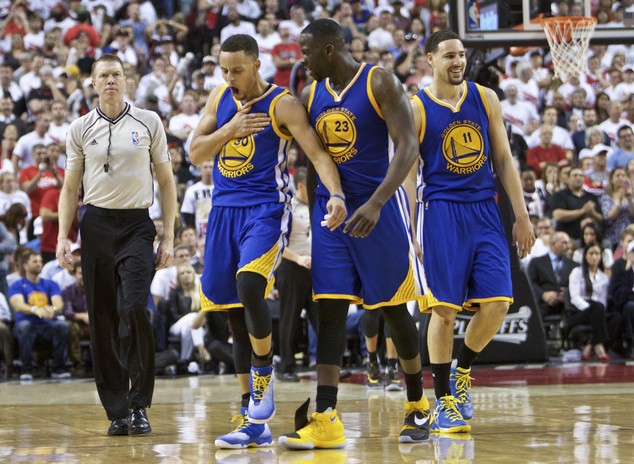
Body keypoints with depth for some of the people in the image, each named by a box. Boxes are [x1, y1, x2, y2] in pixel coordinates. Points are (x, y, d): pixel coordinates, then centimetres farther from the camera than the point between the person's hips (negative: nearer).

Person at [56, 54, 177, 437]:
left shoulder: (148, 122, 4)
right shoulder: (80, 129, 7)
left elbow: (166, 181, 6)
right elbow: (71, 188, 12)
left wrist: (169, 237, -1)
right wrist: (63, 237, 0)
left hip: (137, 224, -2)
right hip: (96, 224, 2)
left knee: (133, 309, -18)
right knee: (103, 318, 1)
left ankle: (140, 404, -6)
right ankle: (117, 411, 8)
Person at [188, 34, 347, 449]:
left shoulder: (282, 104, -9)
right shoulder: (220, 99, 9)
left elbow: (318, 152, -17)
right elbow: (196, 154, 7)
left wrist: (336, 194, -34)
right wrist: (230, 129, -10)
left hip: (266, 210, -6)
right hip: (224, 210, 6)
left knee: (249, 287, -31)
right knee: (236, 314, 6)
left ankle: (264, 373, -6)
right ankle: (254, 424, 12)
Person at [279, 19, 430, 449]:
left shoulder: (380, 83, -10)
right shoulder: (311, 96, 8)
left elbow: (408, 147, -16)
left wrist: (376, 203, -27)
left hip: (380, 208, -5)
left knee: (394, 309, 5)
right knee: (330, 310, -5)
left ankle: (418, 405, 23)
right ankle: (326, 420, -8)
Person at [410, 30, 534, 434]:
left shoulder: (486, 99, 8)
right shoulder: (416, 109, -3)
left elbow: (504, 159, 11)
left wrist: (523, 216, 6)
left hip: (484, 210, 4)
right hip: (441, 210, -4)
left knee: (497, 302, -5)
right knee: (444, 307, -5)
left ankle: (462, 371, 19)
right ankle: (444, 401, 6)